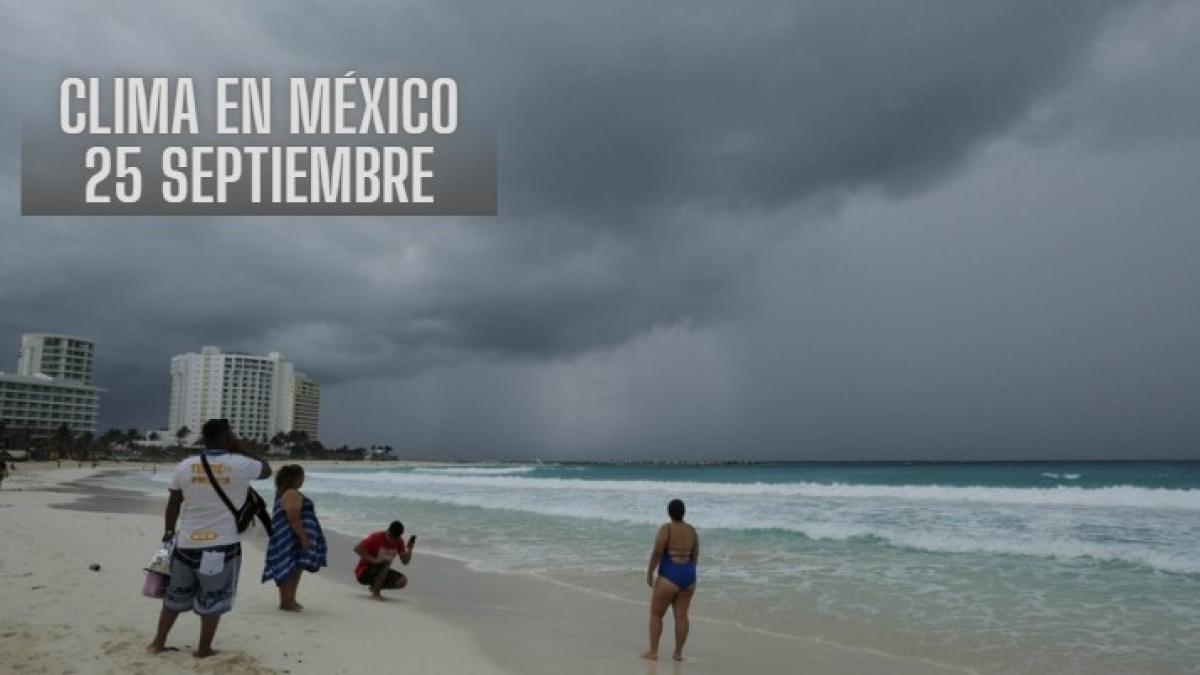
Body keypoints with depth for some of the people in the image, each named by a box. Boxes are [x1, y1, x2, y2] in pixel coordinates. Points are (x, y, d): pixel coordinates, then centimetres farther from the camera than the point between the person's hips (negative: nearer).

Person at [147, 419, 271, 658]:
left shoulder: (185, 466, 0)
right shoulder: (240, 465, -10)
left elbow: (173, 504, 10)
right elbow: (267, 470, 10)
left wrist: (169, 531, 25)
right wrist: (239, 448, 8)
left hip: (187, 543, 4)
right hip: (223, 545, -4)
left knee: (175, 595, 21)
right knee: (213, 600, 10)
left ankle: (158, 642, 29)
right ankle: (204, 649, 18)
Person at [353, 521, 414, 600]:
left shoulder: (399, 541, -2)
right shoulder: (377, 537, -18)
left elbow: (405, 561, -1)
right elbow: (357, 549, -25)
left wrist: (410, 548, -19)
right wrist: (373, 560, -31)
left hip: (381, 572, 6)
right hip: (363, 573, -6)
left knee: (402, 581, -16)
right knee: (385, 564, -34)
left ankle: (375, 587, 6)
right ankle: (376, 592, -18)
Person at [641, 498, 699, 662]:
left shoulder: (666, 528, -14)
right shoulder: (692, 530, 5)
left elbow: (657, 553, -17)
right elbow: (695, 556, 9)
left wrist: (649, 572, -7)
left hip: (669, 577, -6)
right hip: (688, 576, 6)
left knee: (656, 614, 7)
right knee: (681, 615, 9)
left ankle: (653, 651, 8)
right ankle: (678, 653, 12)